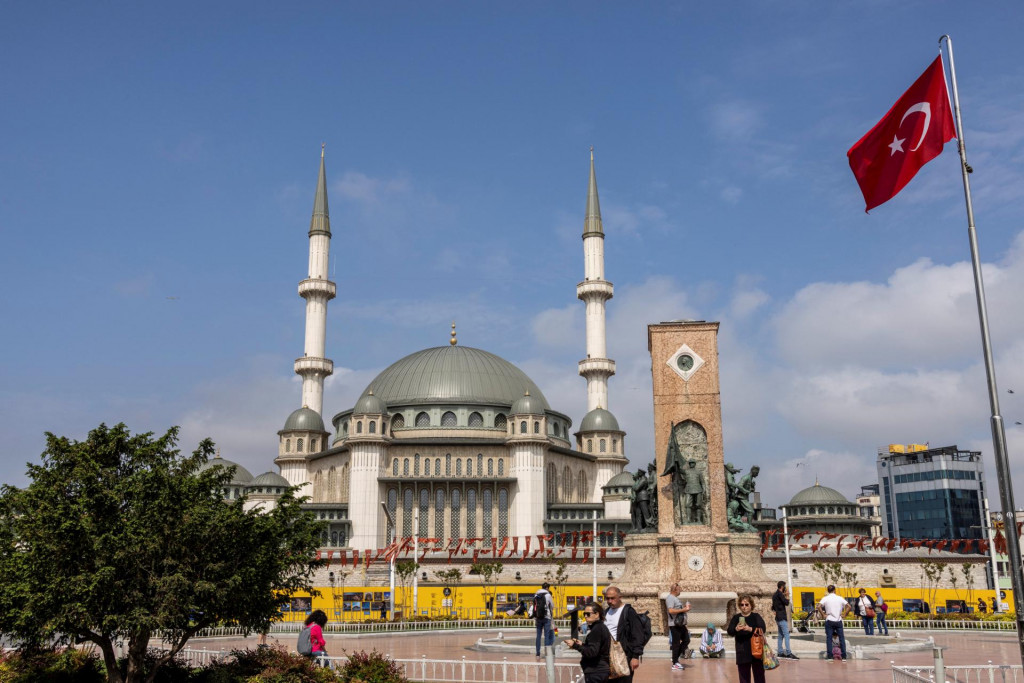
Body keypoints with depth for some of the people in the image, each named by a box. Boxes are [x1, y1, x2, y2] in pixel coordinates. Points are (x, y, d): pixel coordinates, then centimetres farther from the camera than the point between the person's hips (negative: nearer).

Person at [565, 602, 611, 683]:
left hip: (595, 673, -10)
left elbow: (592, 652, -22)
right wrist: (582, 644, 13)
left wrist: (575, 645, -20)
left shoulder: (596, 630, -16)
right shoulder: (602, 627, 14)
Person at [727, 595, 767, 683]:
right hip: (742, 651, 1)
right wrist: (736, 629, -24)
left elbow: (762, 629, -10)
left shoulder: (756, 616, 3)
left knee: (759, 673, 3)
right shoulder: (736, 617, 6)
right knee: (744, 674, 4)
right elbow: (729, 631, -2)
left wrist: (750, 629, -26)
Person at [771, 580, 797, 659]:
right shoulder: (779, 594, -12)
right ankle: (788, 653, -19)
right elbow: (786, 603, -19)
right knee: (786, 634, -13)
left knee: (781, 635, 12)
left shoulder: (775, 594, 18)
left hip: (778, 618, 10)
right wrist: (787, 596, -5)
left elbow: (773, 607, 25)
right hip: (782, 618, -10)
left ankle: (780, 652, 13)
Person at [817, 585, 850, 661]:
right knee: (842, 638, 8)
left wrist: (823, 615, -7)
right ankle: (844, 657, 7)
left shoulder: (825, 598, -2)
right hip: (838, 621, 1)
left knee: (829, 639, 3)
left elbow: (819, 606, -16)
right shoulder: (840, 598, 3)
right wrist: (844, 614, 3)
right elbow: (848, 606, -3)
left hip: (829, 621, -1)